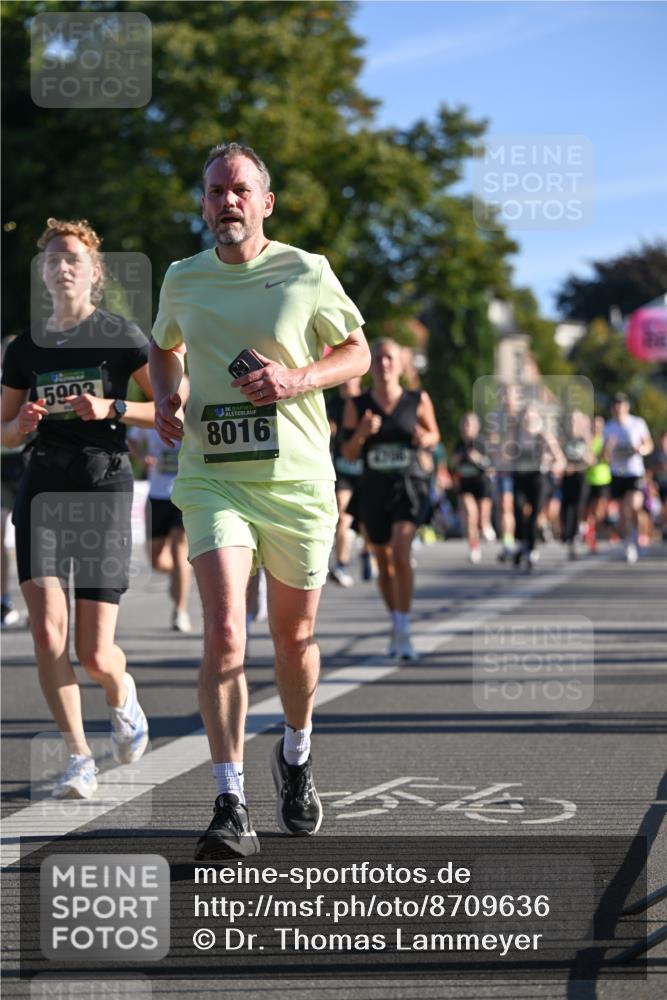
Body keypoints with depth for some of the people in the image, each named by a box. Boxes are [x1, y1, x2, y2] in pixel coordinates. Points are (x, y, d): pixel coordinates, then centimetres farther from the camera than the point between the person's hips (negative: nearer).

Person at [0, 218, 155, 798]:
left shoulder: (122, 336, 0)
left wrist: (113, 409, -15)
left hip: (104, 487, -3)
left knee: (94, 654, -5)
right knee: (48, 630, -15)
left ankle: (122, 695, 32)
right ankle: (80, 760, -4)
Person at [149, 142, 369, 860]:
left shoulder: (308, 274, -1)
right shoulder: (182, 280, 7)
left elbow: (356, 351, 9)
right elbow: (163, 348, 26)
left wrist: (297, 379, -10)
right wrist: (166, 402, 5)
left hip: (297, 479, 0)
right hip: (212, 478, 0)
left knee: (293, 638, 11)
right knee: (224, 633, -17)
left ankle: (295, 756, 40)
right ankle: (230, 808, -16)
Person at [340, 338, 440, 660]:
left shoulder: (418, 401, -2)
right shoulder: (357, 406, 0)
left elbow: (434, 434, 13)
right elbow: (348, 453, 4)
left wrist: (424, 438, -10)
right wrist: (362, 433, -16)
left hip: (409, 485, -3)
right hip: (373, 488, 3)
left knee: (401, 552, -21)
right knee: (384, 562, 12)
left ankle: (403, 633, -18)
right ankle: (396, 623, 33)